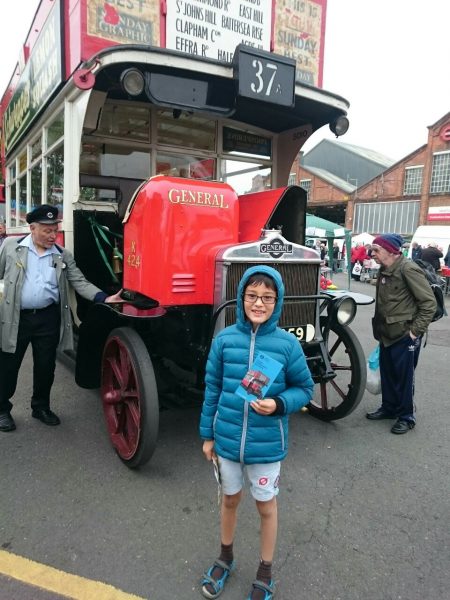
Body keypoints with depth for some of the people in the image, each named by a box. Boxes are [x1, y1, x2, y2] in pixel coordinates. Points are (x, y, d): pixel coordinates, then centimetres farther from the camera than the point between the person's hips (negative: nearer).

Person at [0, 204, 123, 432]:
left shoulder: (63, 256, 5)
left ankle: (41, 407, 31)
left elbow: (80, 283, 1)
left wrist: (104, 298, -13)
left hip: (48, 319, 2)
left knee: (45, 367, 11)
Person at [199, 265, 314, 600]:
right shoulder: (224, 339, -8)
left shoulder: (287, 344, -13)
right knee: (230, 499, 23)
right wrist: (208, 434, 5)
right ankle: (225, 559, 49)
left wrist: (279, 404, -22)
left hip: (267, 444, -2)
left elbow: (304, 388, -3)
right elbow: (212, 389, 0)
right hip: (227, 439, 2)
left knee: (266, 505, 18)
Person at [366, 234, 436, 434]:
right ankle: (389, 407, 34)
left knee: (404, 376, 5)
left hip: (405, 335, -8)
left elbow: (429, 302, -17)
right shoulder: (384, 271, 8)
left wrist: (416, 330, -16)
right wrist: (379, 327, 13)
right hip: (387, 333, 8)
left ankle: (406, 416, 20)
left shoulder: (408, 269, -18)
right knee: (386, 372, 16)